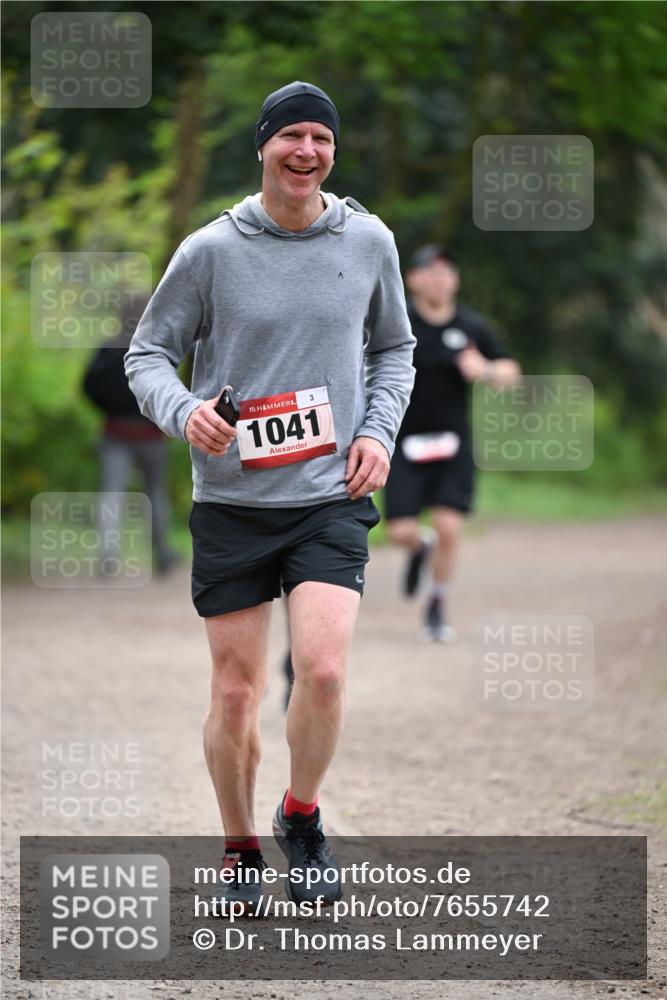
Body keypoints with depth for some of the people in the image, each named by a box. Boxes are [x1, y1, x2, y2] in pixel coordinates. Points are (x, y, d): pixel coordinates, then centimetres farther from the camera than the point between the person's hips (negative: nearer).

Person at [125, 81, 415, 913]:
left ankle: (301, 817, 8)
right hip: (231, 501, 0)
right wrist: (182, 410, -17)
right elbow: (147, 352, 4)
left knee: (322, 669, -17)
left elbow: (393, 348, 18)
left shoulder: (368, 242, 4)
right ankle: (239, 849, 23)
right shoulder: (210, 251, -3)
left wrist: (380, 430, 2)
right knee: (235, 690, 3)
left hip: (331, 499, 1)